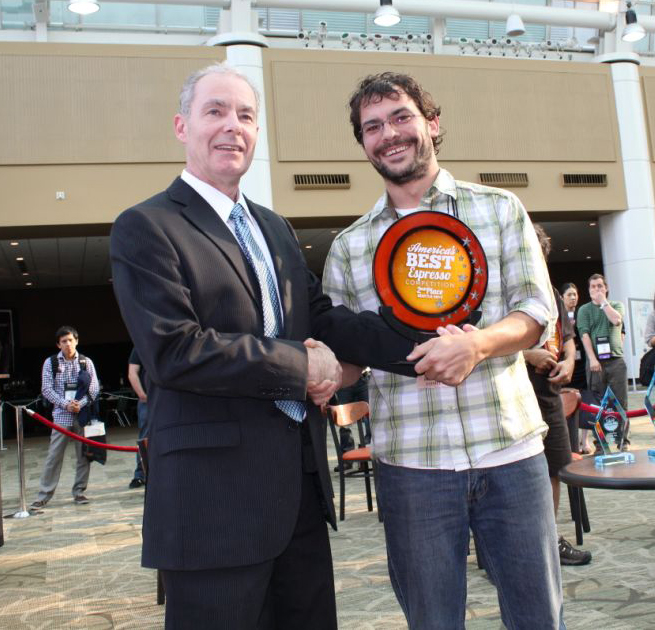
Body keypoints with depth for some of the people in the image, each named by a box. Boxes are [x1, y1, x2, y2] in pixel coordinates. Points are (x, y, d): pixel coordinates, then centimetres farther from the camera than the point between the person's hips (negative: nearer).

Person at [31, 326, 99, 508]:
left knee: (84, 455, 4)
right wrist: (65, 404, -11)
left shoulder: (86, 362, 6)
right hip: (61, 415, -1)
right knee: (54, 456, -2)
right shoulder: (51, 362, 4)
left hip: (83, 414, 1)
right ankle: (44, 495, 5)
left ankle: (79, 492, 16)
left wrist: (81, 404, -12)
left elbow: (95, 388, 3)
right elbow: (46, 389, 0)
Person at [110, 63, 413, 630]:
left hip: (303, 481, 8)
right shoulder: (146, 228, -8)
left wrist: (425, 345, -7)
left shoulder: (274, 227, 17)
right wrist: (300, 365, -15)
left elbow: (320, 317, 8)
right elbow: (173, 350, -19)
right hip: (215, 493, -7)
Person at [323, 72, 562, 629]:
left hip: (510, 448, 0)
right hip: (410, 461, 0)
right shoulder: (349, 246, 7)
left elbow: (538, 311, 0)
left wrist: (477, 342, -20)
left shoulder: (500, 209, 6)